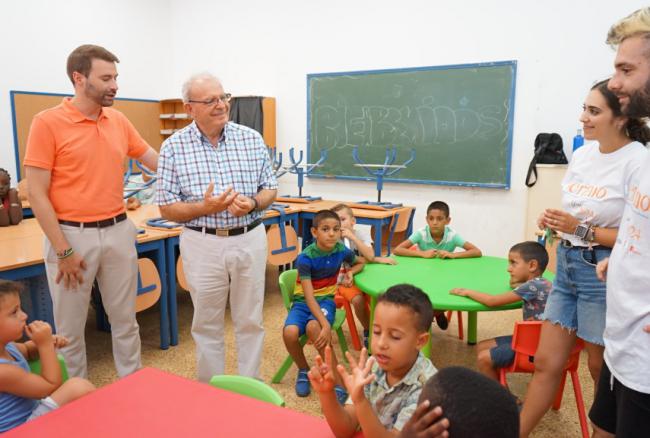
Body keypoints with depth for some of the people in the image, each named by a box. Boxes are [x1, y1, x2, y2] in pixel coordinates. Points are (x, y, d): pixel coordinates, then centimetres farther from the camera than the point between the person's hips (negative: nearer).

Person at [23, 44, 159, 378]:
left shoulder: (119, 121, 6)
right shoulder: (48, 122, -9)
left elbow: (156, 161, 16)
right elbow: (36, 193, -11)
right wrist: (62, 249, -14)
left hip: (119, 231, 5)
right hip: (72, 235, -4)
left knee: (125, 319, 15)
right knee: (70, 327, 10)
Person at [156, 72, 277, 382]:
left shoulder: (252, 139, 0)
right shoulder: (174, 147, -5)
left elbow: (270, 189, 6)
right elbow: (167, 209, -4)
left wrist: (252, 203, -17)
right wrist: (206, 208, -21)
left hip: (250, 240, 2)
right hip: (203, 244, -1)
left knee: (250, 322, 13)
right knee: (207, 325, 13)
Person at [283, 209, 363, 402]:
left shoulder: (342, 251, -8)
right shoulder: (305, 257, -19)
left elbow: (360, 262, 17)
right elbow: (309, 296, -24)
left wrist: (350, 272, -6)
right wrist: (326, 325, -34)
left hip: (326, 299, 1)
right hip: (303, 301, 0)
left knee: (313, 328, -34)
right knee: (290, 332, -31)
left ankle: (338, 384, -25)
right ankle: (303, 370, 2)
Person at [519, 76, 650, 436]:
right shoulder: (581, 154, 7)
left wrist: (581, 230, -22)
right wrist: (554, 220, 3)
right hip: (567, 265, 7)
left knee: (602, 370, 12)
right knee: (546, 363, 11)